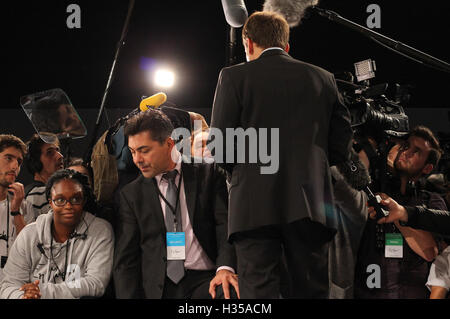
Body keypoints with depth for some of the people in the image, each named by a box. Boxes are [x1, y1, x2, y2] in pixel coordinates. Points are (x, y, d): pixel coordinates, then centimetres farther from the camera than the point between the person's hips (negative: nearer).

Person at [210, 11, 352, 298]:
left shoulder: (234, 77, 1)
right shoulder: (323, 79, 11)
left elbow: (220, 146, -2)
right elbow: (342, 148, 11)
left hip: (256, 207, -3)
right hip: (310, 207, 3)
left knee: (259, 292, -4)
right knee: (312, 291, 7)